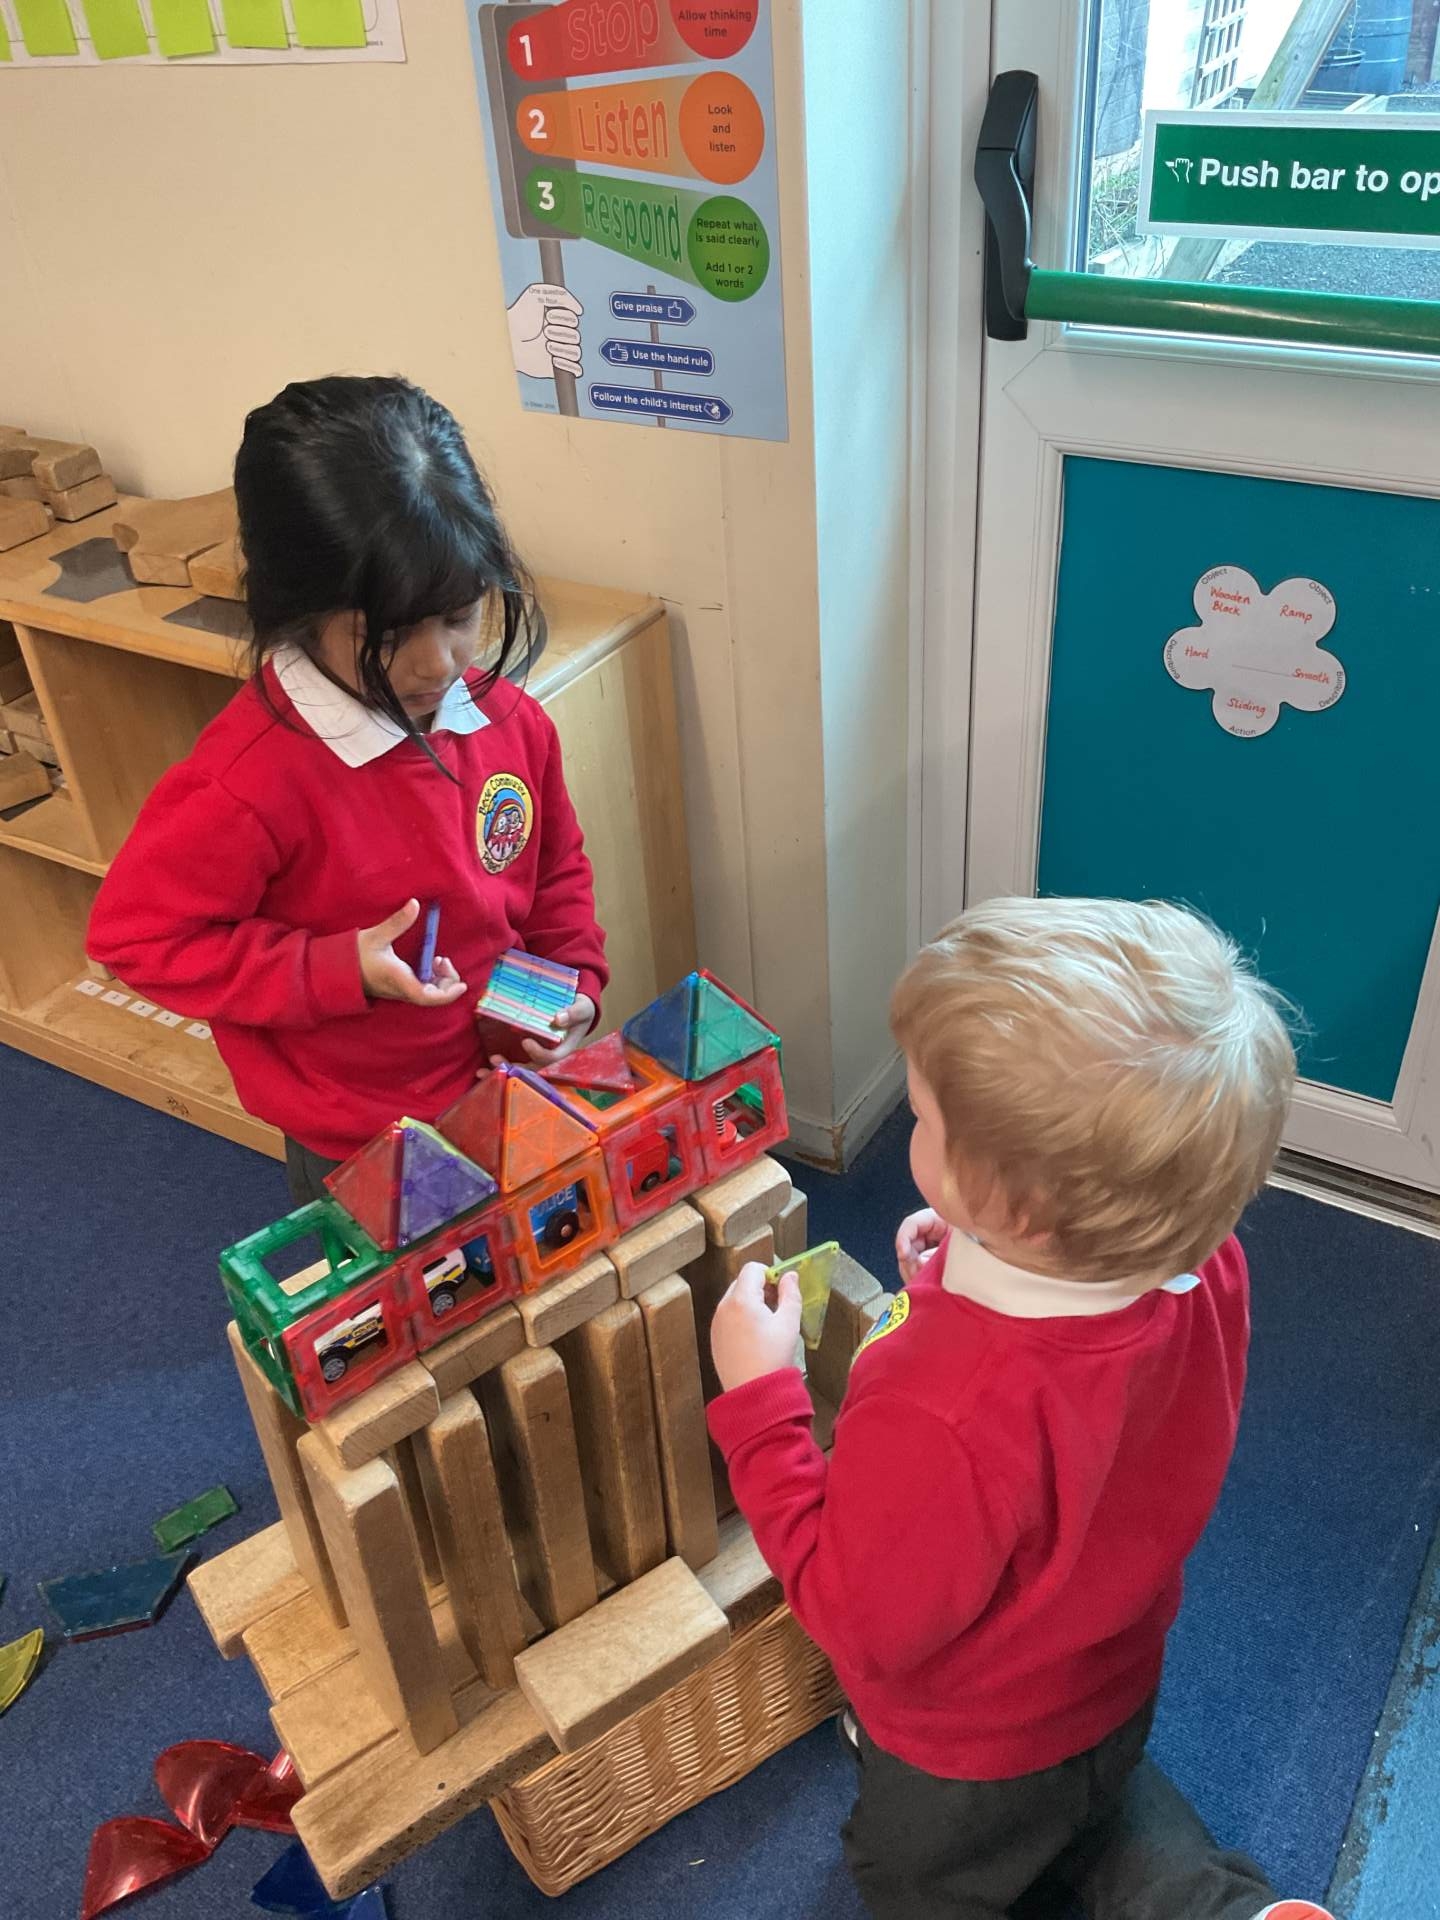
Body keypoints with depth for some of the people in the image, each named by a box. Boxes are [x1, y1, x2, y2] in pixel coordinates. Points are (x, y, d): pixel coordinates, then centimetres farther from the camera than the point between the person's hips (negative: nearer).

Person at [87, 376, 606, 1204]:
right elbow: (137, 934, -20)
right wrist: (338, 970, -27)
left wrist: (574, 983, -9)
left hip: (512, 1093, 5)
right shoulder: (251, 778, -29)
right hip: (364, 1152, -5)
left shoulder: (510, 718, -11)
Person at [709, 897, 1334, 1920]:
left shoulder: (938, 1419, -48)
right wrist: (970, 1276, -10)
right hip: (1120, 1678, 4)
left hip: (968, 1763, -4)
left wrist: (758, 1400, -27)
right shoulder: (1209, 1269, -26)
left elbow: (861, 1622, -29)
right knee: (1095, 1798, 37)